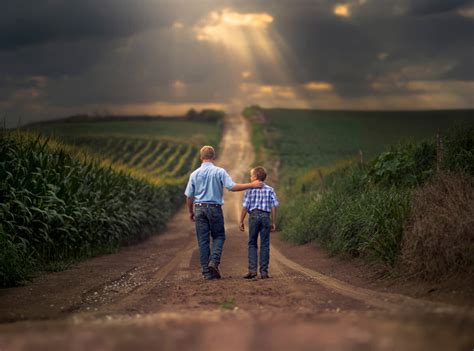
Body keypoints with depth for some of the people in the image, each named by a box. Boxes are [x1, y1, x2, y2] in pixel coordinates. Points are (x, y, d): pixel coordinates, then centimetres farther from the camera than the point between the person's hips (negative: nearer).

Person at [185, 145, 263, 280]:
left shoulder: (194, 174, 3)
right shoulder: (220, 172, -5)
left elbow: (189, 196, 5)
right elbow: (232, 187, -14)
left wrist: (191, 212, 19)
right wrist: (252, 185, -6)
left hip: (199, 208, 2)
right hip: (215, 208, -2)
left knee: (203, 240, 5)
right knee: (218, 236, 13)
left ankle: (207, 272, 4)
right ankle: (214, 261, -10)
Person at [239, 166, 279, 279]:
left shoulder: (250, 189, 1)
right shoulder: (270, 190, 7)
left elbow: (245, 206, -2)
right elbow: (274, 207, 2)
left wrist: (241, 221, 4)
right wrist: (273, 222, 7)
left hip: (254, 216, -1)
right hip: (266, 216, 1)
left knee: (252, 244, 7)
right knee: (265, 245, 5)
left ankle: (252, 270, -2)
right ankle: (264, 271, 2)